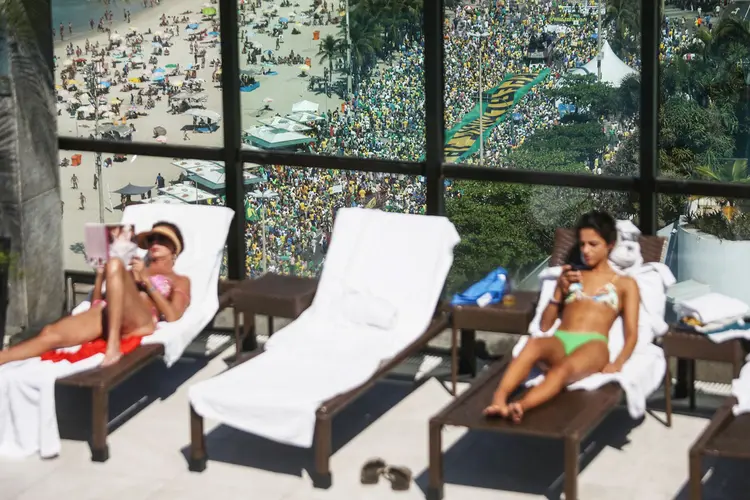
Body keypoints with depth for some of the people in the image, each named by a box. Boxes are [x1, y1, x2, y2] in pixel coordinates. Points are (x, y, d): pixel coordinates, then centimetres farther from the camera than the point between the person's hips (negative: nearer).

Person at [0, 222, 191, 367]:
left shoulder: (180, 281, 23)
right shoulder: (134, 272, 37)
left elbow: (172, 316, 2)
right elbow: (96, 304, 27)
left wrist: (147, 280, 0)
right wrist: (100, 275, 13)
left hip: (140, 320, -5)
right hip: (108, 314, 5)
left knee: (115, 264, -31)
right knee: (50, 334, -24)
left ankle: (113, 345, -42)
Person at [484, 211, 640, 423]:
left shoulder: (625, 284, 20)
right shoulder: (571, 276, 29)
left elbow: (631, 334, 8)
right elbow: (544, 325, 23)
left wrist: (618, 363, -13)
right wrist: (560, 291, 7)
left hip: (593, 345, -2)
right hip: (560, 340, 3)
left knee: (565, 368, -41)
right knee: (533, 345, -38)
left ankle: (520, 407, -68)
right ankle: (498, 400, -61)